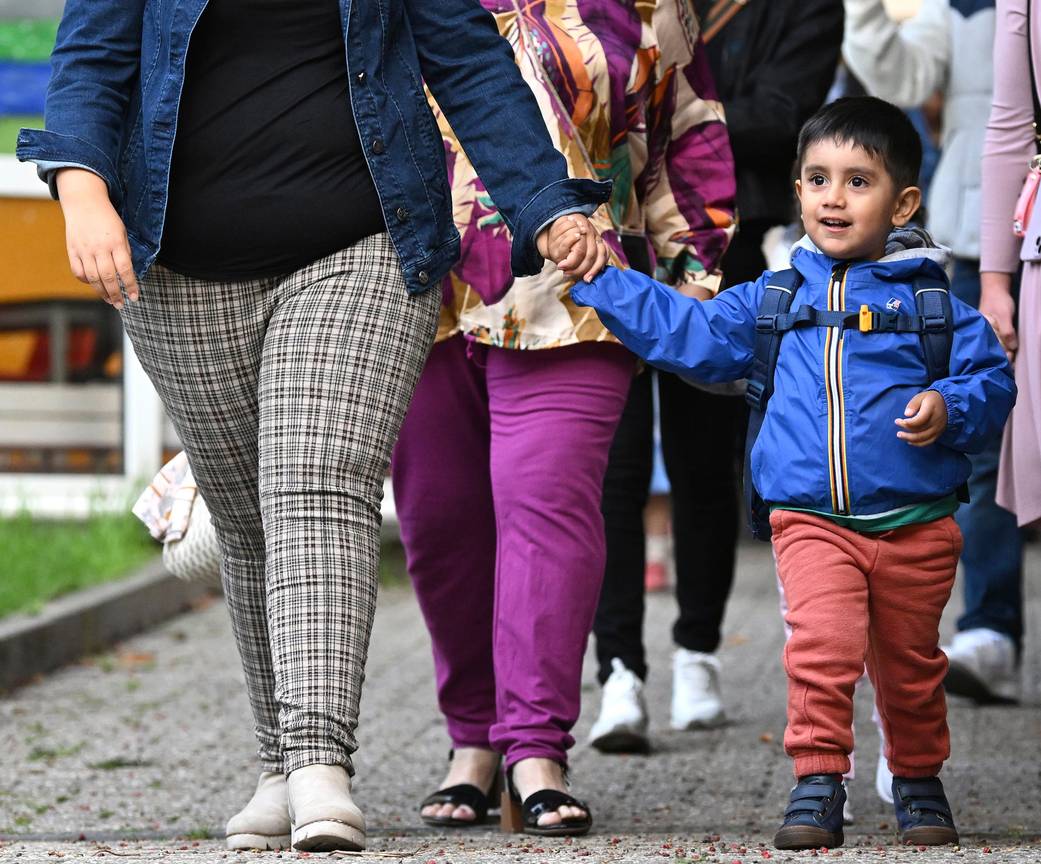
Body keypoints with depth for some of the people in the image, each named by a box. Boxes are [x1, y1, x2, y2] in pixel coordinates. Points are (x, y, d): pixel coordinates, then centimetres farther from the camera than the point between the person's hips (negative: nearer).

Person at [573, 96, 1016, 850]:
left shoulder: (932, 302, 2)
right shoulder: (775, 300, 10)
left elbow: (992, 379, 2)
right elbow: (687, 331, 17)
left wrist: (949, 408, -18)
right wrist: (593, 278, 15)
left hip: (915, 524, -1)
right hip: (812, 522, 1)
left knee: (909, 665, 10)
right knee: (822, 645, -19)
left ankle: (919, 783, 29)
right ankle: (818, 784, -13)